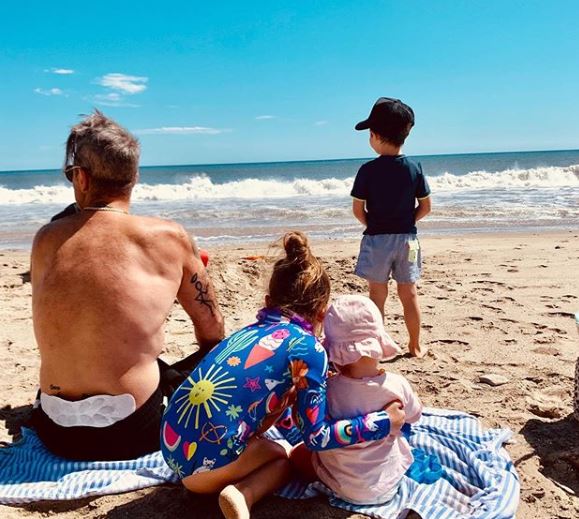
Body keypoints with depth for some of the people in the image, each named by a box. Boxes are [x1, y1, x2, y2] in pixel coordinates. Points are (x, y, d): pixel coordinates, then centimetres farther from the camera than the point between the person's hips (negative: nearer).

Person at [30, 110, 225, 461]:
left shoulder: (46, 239, -2)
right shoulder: (168, 238, -11)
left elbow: (63, 337, 9)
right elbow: (213, 330, 0)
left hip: (57, 432, 5)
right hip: (132, 433, -5)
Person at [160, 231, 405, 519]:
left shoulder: (250, 331, 15)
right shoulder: (308, 348, -7)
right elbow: (316, 437, -2)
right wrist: (384, 422, 6)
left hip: (172, 445, 7)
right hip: (206, 459, -6)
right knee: (281, 459, 26)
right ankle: (241, 496, -4)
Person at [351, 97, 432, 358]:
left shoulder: (368, 170, -12)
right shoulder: (414, 168, -3)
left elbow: (357, 209, -9)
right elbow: (425, 206, 1)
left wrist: (372, 226, 8)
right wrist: (407, 223, 12)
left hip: (376, 238, -3)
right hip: (407, 238, 3)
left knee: (377, 295, 8)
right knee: (409, 294, 12)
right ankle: (415, 346, 23)